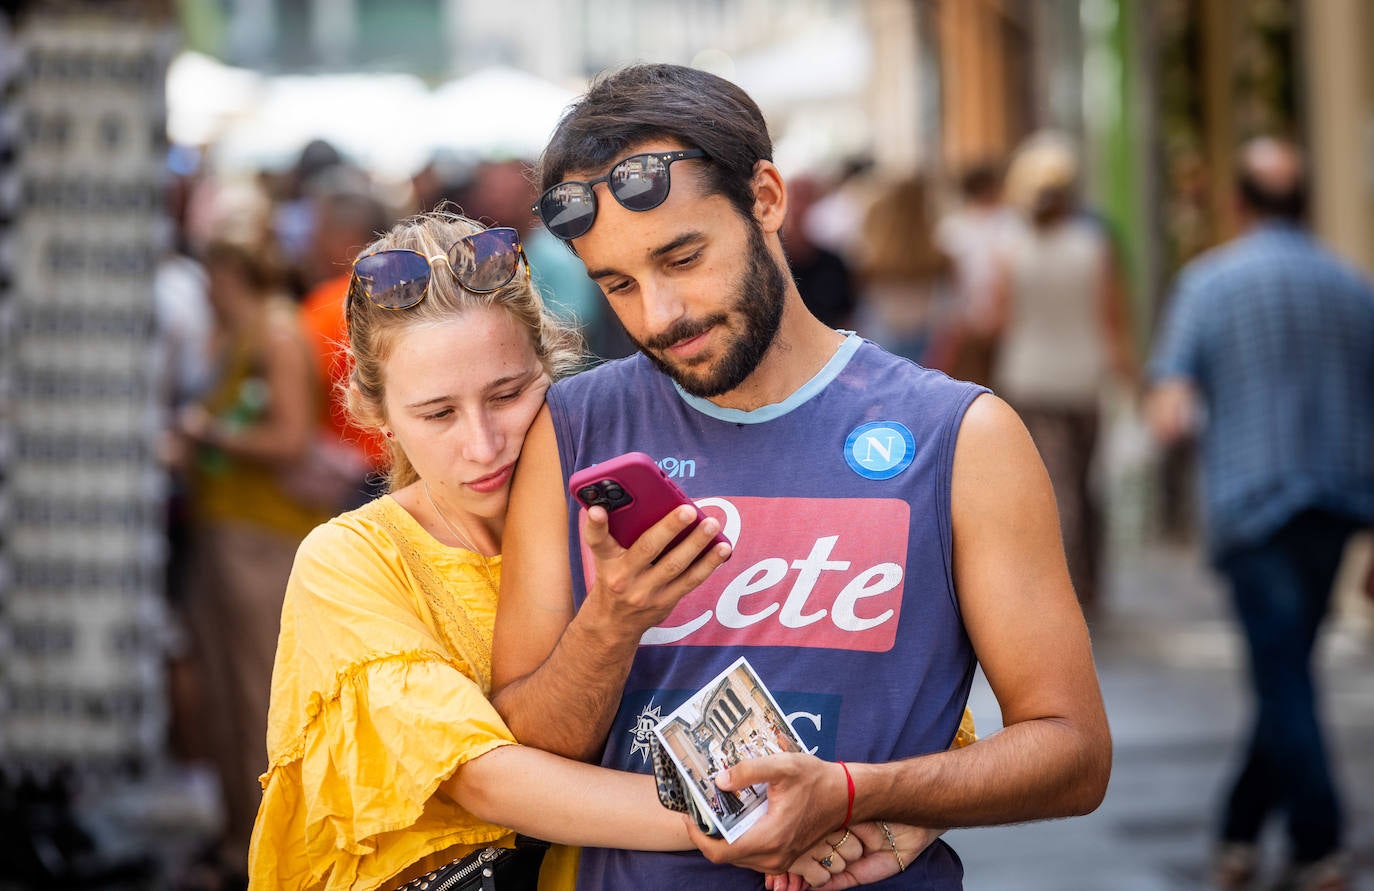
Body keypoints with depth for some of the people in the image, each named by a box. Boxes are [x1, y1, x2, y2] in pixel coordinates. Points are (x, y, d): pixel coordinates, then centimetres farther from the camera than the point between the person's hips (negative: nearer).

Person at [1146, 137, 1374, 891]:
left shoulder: (1208, 282, -6)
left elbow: (1168, 417, -13)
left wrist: (1191, 414, 11)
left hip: (1252, 507, -3)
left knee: (1284, 681, 0)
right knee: (1286, 670, 16)